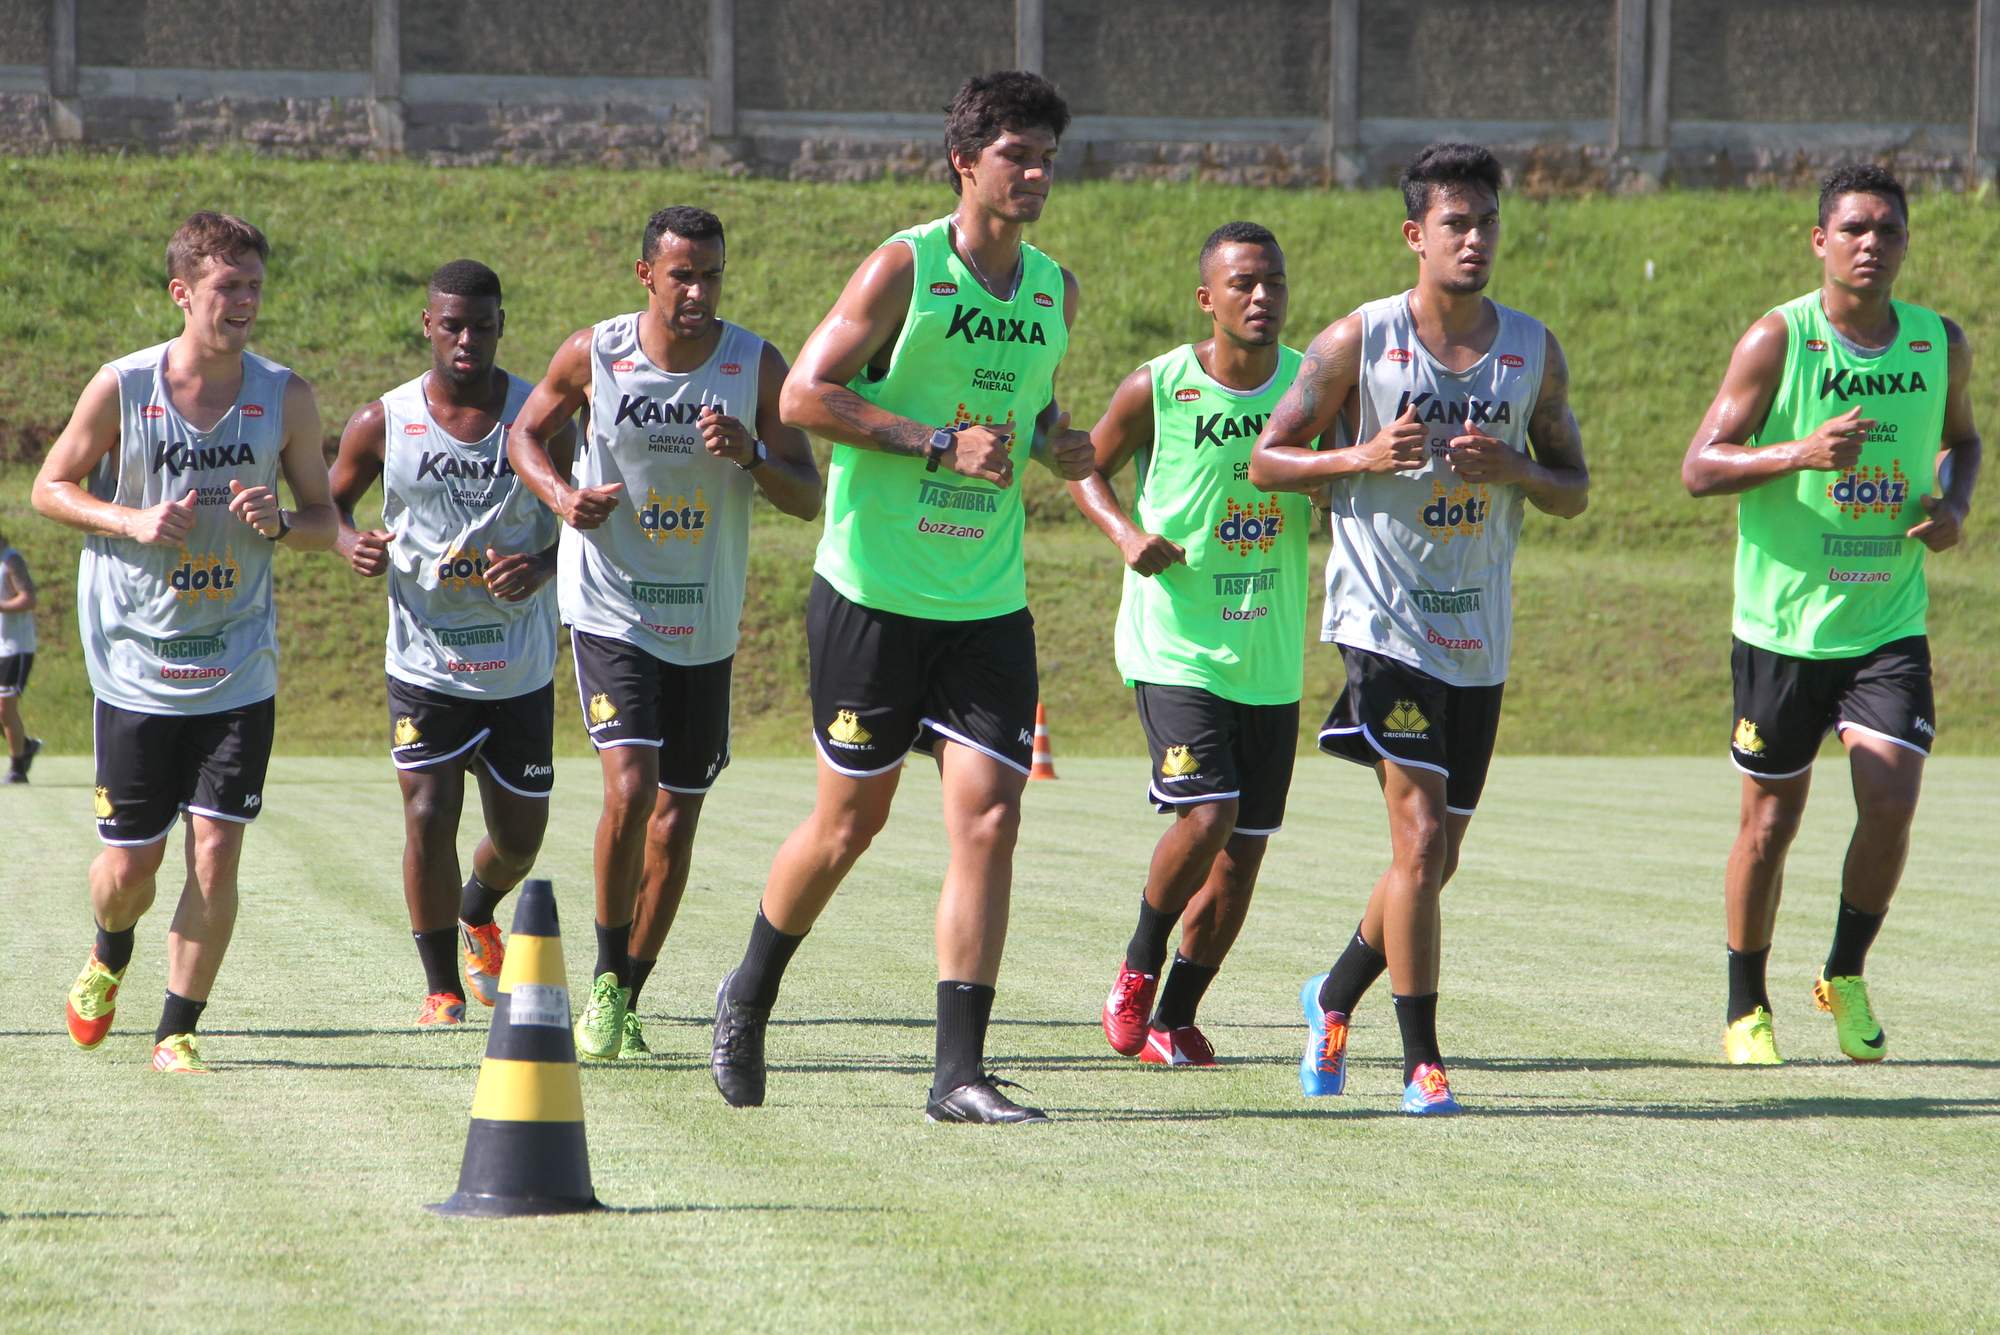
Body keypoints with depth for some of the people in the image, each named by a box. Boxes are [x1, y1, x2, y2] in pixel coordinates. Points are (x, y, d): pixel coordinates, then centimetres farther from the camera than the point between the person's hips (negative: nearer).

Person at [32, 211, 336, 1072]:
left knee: (215, 851, -8)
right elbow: (50, 487, 3)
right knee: (131, 860, 4)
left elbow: (325, 522, 7)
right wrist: (132, 521, -14)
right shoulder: (121, 388, -7)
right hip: (136, 667, -1)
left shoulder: (285, 399, -2)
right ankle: (109, 955, 39)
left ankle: (178, 1031, 7)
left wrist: (280, 523, -16)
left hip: (240, 670, 1)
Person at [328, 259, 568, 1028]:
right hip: (425, 663, -1)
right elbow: (331, 500, 11)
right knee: (429, 817, -14)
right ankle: (441, 986, 2)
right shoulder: (384, 424, -4)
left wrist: (543, 566, -20)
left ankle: (477, 912, 46)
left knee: (520, 837, 11)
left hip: (521, 669, 1)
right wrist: (350, 542, -12)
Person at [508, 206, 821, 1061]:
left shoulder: (757, 366, -6)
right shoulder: (592, 355, -8)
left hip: (706, 625, 3)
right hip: (611, 608, -3)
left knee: (677, 815, 8)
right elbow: (526, 434, 9)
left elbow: (808, 499, -4)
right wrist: (560, 494, -12)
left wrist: (751, 456, -24)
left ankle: (626, 1003, 23)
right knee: (630, 787, -20)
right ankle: (606, 982, -1)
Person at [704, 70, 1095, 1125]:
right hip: (873, 593, -4)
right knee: (850, 820, 5)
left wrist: (1053, 442, 2)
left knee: (988, 821, -8)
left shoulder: (1056, 290, 9)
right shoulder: (904, 267, -9)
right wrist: (940, 444, -19)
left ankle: (958, 1072, -6)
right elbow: (803, 396, -12)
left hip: (989, 603, 4)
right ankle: (748, 998, 31)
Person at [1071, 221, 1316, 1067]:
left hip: (1271, 657, 4)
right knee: (1206, 814, -20)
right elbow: (1087, 470, 8)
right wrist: (1127, 533, -12)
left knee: (1245, 849, 6)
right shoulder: (1158, 388, -8)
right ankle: (1138, 967, 6)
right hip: (1174, 644, -4)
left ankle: (1173, 1019, 22)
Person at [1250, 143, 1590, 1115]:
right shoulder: (1360, 341, -4)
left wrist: (1509, 468, -10)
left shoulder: (1534, 351, 6)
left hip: (1480, 634, 5)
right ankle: (1422, 1060, -7)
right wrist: (1364, 457, -17)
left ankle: (1334, 996, 36)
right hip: (1382, 621, -5)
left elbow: (1573, 491, 12)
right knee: (1419, 834, -14)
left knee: (1437, 855, 11)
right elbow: (1267, 458, 1)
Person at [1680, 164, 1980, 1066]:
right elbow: (1699, 467, -9)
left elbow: (1960, 437, 23)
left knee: (1890, 805, -12)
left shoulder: (1941, 344, 3)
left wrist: (1954, 502, 2)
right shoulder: (1778, 340, -9)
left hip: (1890, 625, 2)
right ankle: (1746, 1008, 24)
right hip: (1782, 623, -2)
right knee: (1770, 822, 6)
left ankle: (1845, 976, 12)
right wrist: (1800, 454, -25)